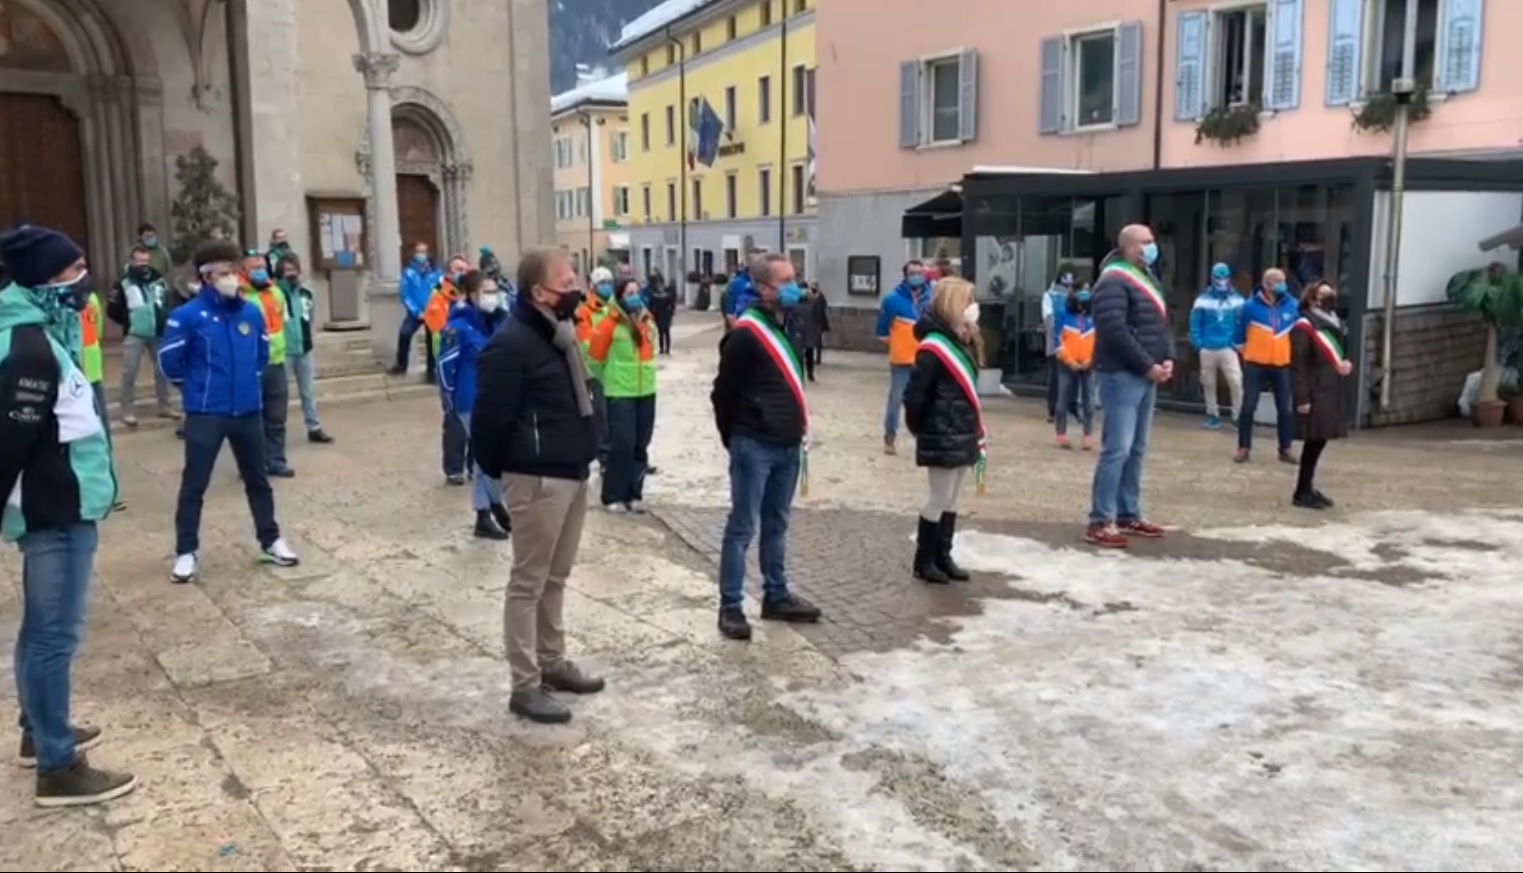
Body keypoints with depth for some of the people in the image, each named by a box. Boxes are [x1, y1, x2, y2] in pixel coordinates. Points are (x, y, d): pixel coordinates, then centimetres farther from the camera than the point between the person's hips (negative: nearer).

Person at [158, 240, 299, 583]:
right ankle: (186, 553, 13)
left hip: (248, 410, 4)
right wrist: (197, 386, 7)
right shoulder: (188, 316, -13)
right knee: (194, 484, 3)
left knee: (257, 479, 15)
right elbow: (169, 361, -4)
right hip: (205, 413, -4)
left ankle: (271, 541, 29)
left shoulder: (252, 312, 0)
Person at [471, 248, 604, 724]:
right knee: (529, 582, -1)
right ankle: (525, 686, 7)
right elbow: (489, 418, -18)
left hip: (573, 471, 9)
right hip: (538, 479, -9)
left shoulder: (559, 333, 13)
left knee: (556, 576, 19)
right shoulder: (511, 343, -18)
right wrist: (501, 468, -5)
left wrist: (582, 455, 17)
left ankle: (553, 662, 31)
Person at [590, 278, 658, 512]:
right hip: (620, 394, -6)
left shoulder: (647, 320, 8)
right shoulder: (610, 323, -11)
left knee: (641, 446, 9)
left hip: (646, 392, 6)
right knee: (622, 445, -8)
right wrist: (608, 380, 8)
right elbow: (595, 358, -4)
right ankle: (613, 497, 2)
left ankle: (634, 494, 18)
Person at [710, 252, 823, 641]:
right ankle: (730, 606, 6)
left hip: (787, 445, 8)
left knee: (776, 525, 17)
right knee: (742, 528, -1)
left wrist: (796, 429, 14)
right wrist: (734, 437, -1)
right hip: (754, 446, -8)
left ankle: (776, 596, 27)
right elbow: (723, 392, -11)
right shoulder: (746, 334, -16)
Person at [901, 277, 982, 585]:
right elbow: (914, 395, -18)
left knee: (951, 501, 15)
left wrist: (975, 433, 11)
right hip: (943, 439, -8)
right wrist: (920, 428, -5)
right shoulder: (935, 348, -18)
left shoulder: (964, 342, 10)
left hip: (963, 436, 8)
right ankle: (924, 561, 13)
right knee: (938, 500, 1)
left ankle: (943, 557, 25)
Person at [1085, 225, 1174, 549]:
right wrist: (1148, 365, -17)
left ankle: (1128, 515, 21)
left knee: (1137, 449, 13)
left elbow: (1162, 323, 21)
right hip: (1122, 376, -10)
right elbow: (1115, 331, -21)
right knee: (1117, 449, -11)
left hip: (1146, 377, 10)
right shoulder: (1114, 281, -12)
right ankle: (1100, 522, -8)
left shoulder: (1148, 279, 19)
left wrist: (1168, 359, 3)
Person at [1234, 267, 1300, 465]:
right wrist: (1242, 347, 9)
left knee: (1285, 409, 6)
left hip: (1281, 365, 3)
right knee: (1248, 407, -3)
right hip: (1255, 365, -2)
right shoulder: (1251, 306, -8)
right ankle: (1244, 448, 7)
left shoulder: (1293, 306, 0)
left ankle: (1285, 449, 16)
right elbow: (1241, 329, 4)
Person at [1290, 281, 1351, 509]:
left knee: (1319, 441, 13)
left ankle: (1308, 488, 22)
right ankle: (1302, 493, 2)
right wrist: (1302, 398, -21)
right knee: (1314, 441, -6)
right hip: (1315, 394, -9)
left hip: (1331, 393, 9)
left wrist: (1346, 364, 7)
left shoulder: (1335, 324, 16)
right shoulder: (1304, 327, -12)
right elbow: (1298, 366, -17)